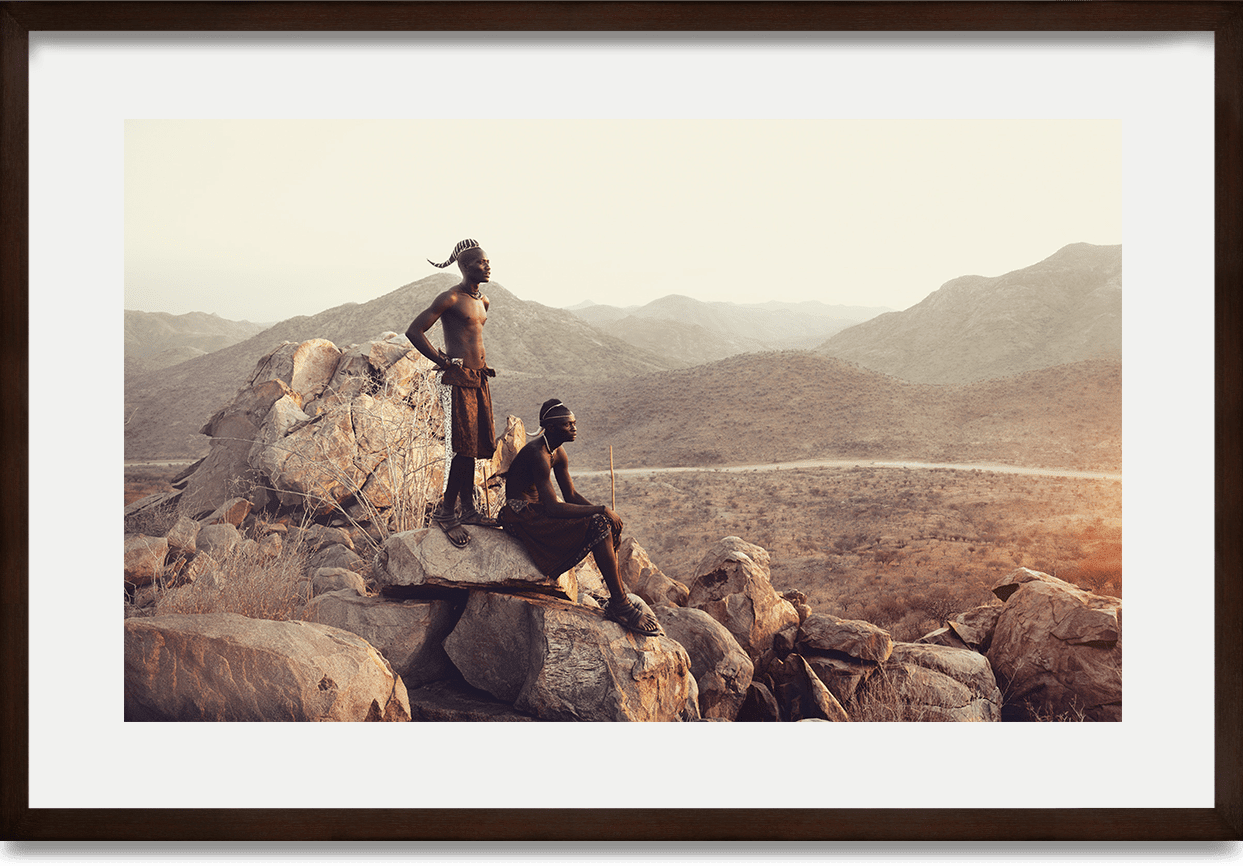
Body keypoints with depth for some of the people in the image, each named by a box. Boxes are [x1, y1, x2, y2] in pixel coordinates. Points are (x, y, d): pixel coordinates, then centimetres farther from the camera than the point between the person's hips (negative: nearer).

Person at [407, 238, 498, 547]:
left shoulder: (483, 301, 15)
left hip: (478, 381, 8)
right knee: (461, 450, -9)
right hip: (457, 382, -8)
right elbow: (414, 331, -14)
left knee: (475, 447, 11)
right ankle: (445, 512, 1)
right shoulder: (450, 299, -11)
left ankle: (467, 510, 20)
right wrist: (444, 361, -12)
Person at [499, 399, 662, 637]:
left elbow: (572, 496, 12)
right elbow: (553, 508, -30)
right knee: (599, 525, -22)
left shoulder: (558, 453, 7)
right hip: (522, 517, -10)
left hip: (538, 510, 10)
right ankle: (619, 605, -18)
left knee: (607, 523, -2)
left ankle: (619, 598, -4)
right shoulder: (537, 455, -23)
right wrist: (601, 510, -26)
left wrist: (604, 513, -5)